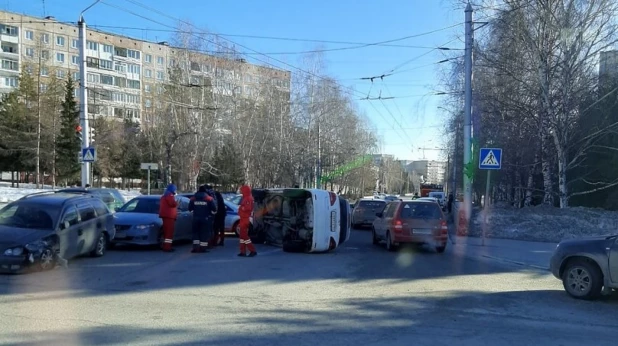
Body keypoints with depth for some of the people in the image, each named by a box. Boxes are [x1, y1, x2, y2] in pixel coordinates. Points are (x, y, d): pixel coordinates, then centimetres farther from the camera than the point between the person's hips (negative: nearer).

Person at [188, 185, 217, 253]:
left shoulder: (193, 198, 4)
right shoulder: (209, 198, -4)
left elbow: (190, 209, 11)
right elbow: (214, 209, -7)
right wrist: (212, 214, 12)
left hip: (196, 218, 3)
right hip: (205, 219, -3)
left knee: (196, 232, 13)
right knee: (204, 233, 3)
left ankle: (195, 247, 6)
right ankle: (203, 248, 2)